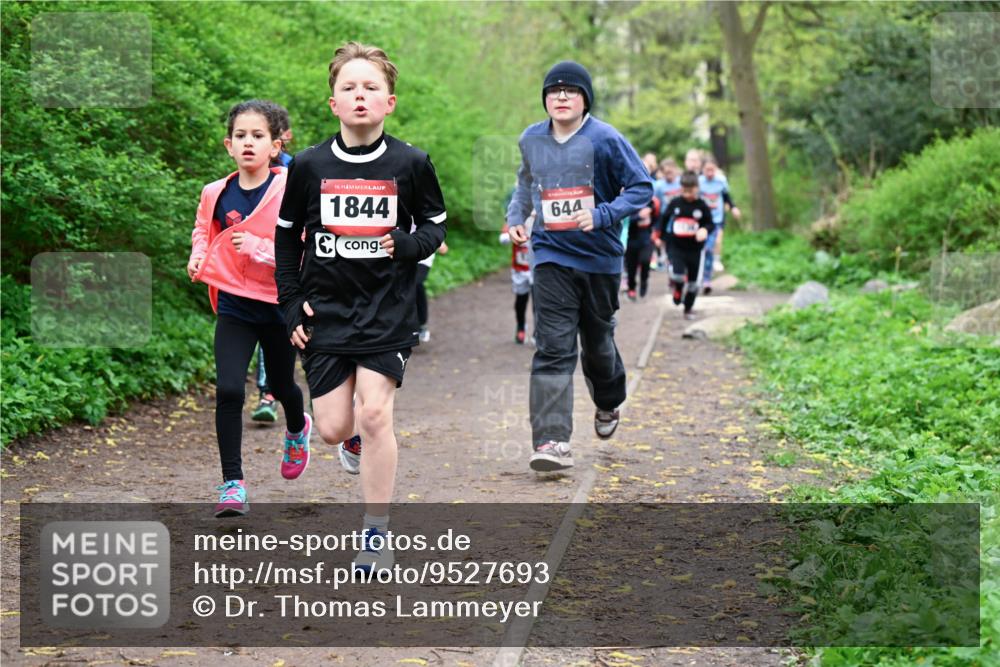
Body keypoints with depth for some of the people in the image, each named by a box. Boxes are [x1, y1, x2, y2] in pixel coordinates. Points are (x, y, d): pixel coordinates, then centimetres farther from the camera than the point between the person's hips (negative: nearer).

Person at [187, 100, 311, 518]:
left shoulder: (290, 190, -15)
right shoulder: (216, 194, -3)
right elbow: (203, 228, 19)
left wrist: (258, 248, -26)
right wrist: (198, 256, 0)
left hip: (280, 304, -1)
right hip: (234, 306, 1)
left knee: (281, 385, 19)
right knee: (228, 389, -14)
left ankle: (298, 429, 55)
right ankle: (232, 483, -5)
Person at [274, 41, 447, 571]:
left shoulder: (411, 163, -3)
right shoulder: (309, 165, 0)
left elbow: (436, 224, 9)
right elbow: (286, 237, 9)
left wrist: (412, 244, -14)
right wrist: (291, 304, 3)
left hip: (388, 309, -2)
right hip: (325, 309, 2)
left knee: (373, 414, -14)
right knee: (334, 430, -2)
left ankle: (376, 534, -1)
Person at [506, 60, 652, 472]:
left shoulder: (605, 139, -10)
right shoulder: (531, 140, 3)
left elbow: (642, 188, -9)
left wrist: (601, 215, -21)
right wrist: (516, 217, 7)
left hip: (600, 257, -1)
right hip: (551, 256, 1)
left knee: (597, 342, 16)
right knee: (553, 347, -12)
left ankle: (608, 404, 48)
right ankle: (551, 441, -17)